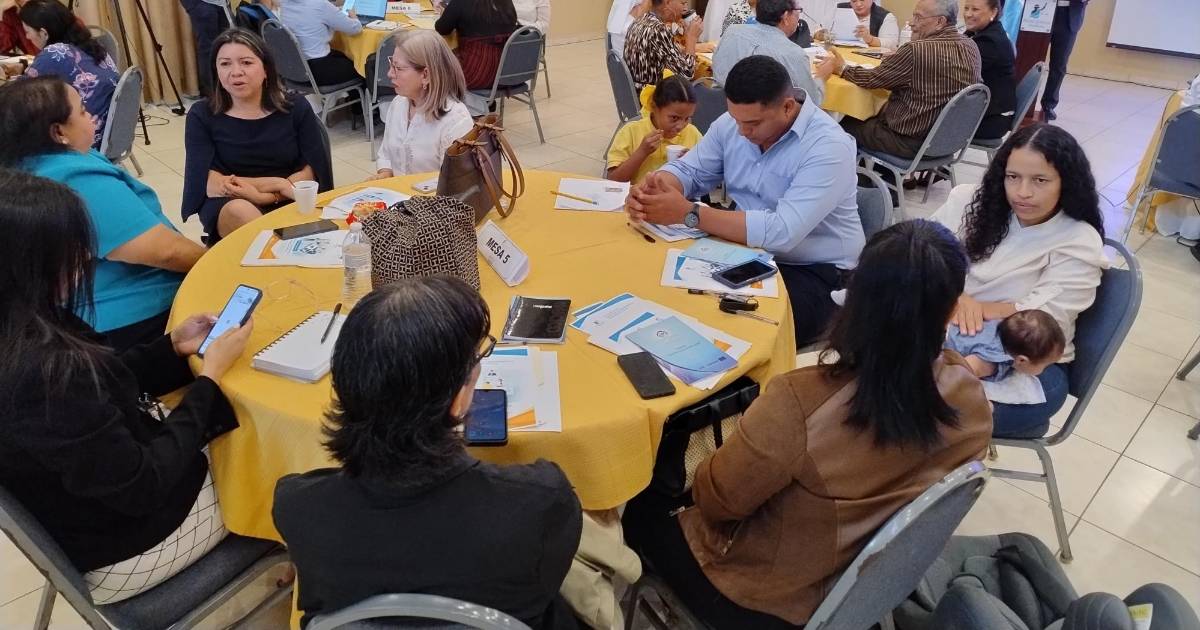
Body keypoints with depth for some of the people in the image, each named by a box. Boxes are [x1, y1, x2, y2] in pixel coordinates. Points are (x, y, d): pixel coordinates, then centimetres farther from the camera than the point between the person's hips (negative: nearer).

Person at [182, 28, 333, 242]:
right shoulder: (202, 115, 3)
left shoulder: (296, 107, 4)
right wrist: (278, 184, -14)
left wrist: (256, 190, -15)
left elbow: (315, 173, -3)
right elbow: (209, 185, -7)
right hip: (225, 208, 1)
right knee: (240, 211, -36)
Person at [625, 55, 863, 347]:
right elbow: (688, 170, 4)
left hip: (814, 272, -6)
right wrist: (650, 189, -21)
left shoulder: (828, 147, -24)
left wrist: (688, 214, -34)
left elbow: (781, 232, -33)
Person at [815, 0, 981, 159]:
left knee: (846, 124, 10)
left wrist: (842, 68, 5)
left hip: (912, 140, -8)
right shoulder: (972, 47, 1)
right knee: (869, 117, 27)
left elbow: (872, 78, -12)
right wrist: (895, 60, 11)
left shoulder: (917, 50, -24)